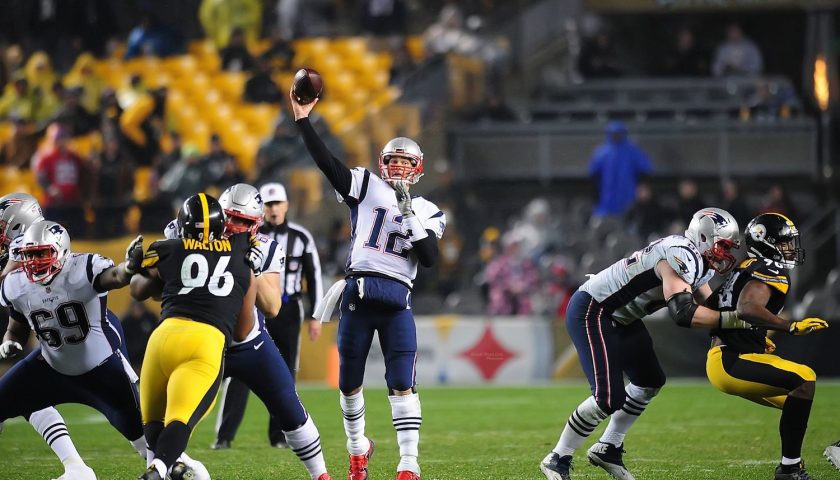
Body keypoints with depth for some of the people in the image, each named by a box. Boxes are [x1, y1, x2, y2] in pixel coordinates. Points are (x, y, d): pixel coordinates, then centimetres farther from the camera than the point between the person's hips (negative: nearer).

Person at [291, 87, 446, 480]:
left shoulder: (427, 212, 12)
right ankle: (358, 448, 32)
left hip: (397, 300, -1)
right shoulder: (367, 187, 9)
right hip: (358, 294, 1)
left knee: (402, 384, -10)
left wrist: (409, 213, -8)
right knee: (350, 382, 10)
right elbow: (326, 163, -3)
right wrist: (303, 120, -12)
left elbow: (430, 259, -2)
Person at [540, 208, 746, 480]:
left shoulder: (698, 261, 7)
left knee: (650, 382, 17)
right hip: (590, 313, -11)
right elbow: (684, 314, -35)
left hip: (619, 318, 11)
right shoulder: (681, 257, -25)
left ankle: (607, 449, 27)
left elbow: (710, 306, 14)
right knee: (609, 398, -16)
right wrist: (733, 320, -31)